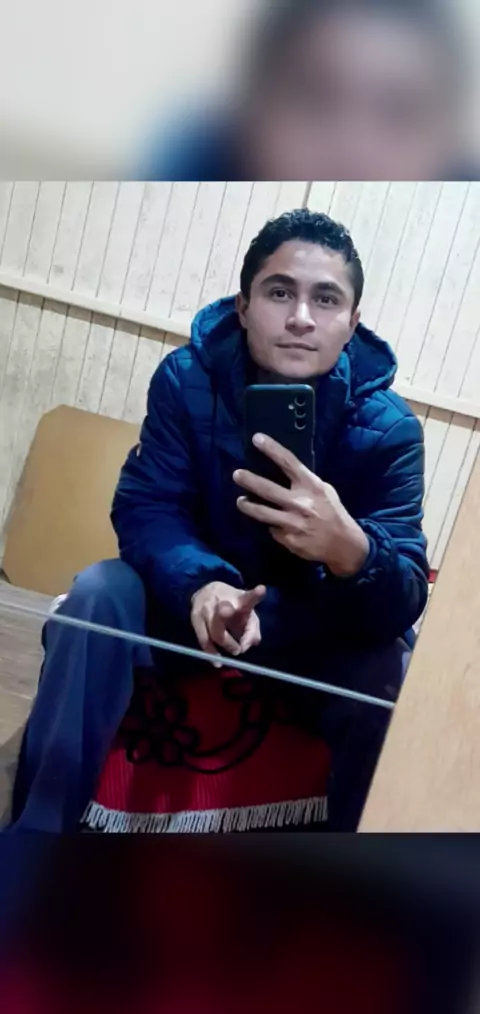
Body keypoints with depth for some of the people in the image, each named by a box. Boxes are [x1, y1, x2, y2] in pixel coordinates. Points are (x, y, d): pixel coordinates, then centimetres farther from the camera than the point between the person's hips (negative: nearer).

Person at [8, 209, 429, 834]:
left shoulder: (388, 428, -19)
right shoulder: (186, 378, -14)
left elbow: (403, 603, -25)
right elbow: (143, 508, -17)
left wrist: (348, 549, -50)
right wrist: (202, 585, -40)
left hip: (320, 635, 0)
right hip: (197, 601, 1)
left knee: (392, 675, -29)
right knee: (99, 593, -25)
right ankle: (36, 825, -15)